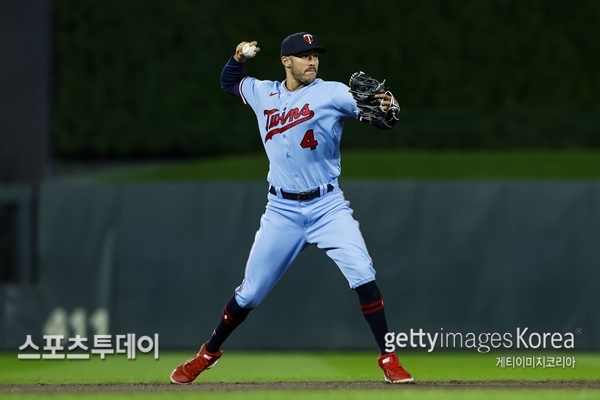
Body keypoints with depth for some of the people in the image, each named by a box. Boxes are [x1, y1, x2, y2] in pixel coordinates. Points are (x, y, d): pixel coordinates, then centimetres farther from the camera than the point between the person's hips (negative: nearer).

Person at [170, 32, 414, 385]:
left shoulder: (332, 93, -6)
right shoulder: (263, 94, 7)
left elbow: (377, 118, -15)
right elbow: (229, 82, 26)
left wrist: (388, 110, -38)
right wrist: (238, 57, 5)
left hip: (327, 206, -2)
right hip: (282, 211, 2)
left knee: (363, 275, -19)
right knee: (250, 292, 8)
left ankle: (389, 359, -11)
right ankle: (209, 353, 28)